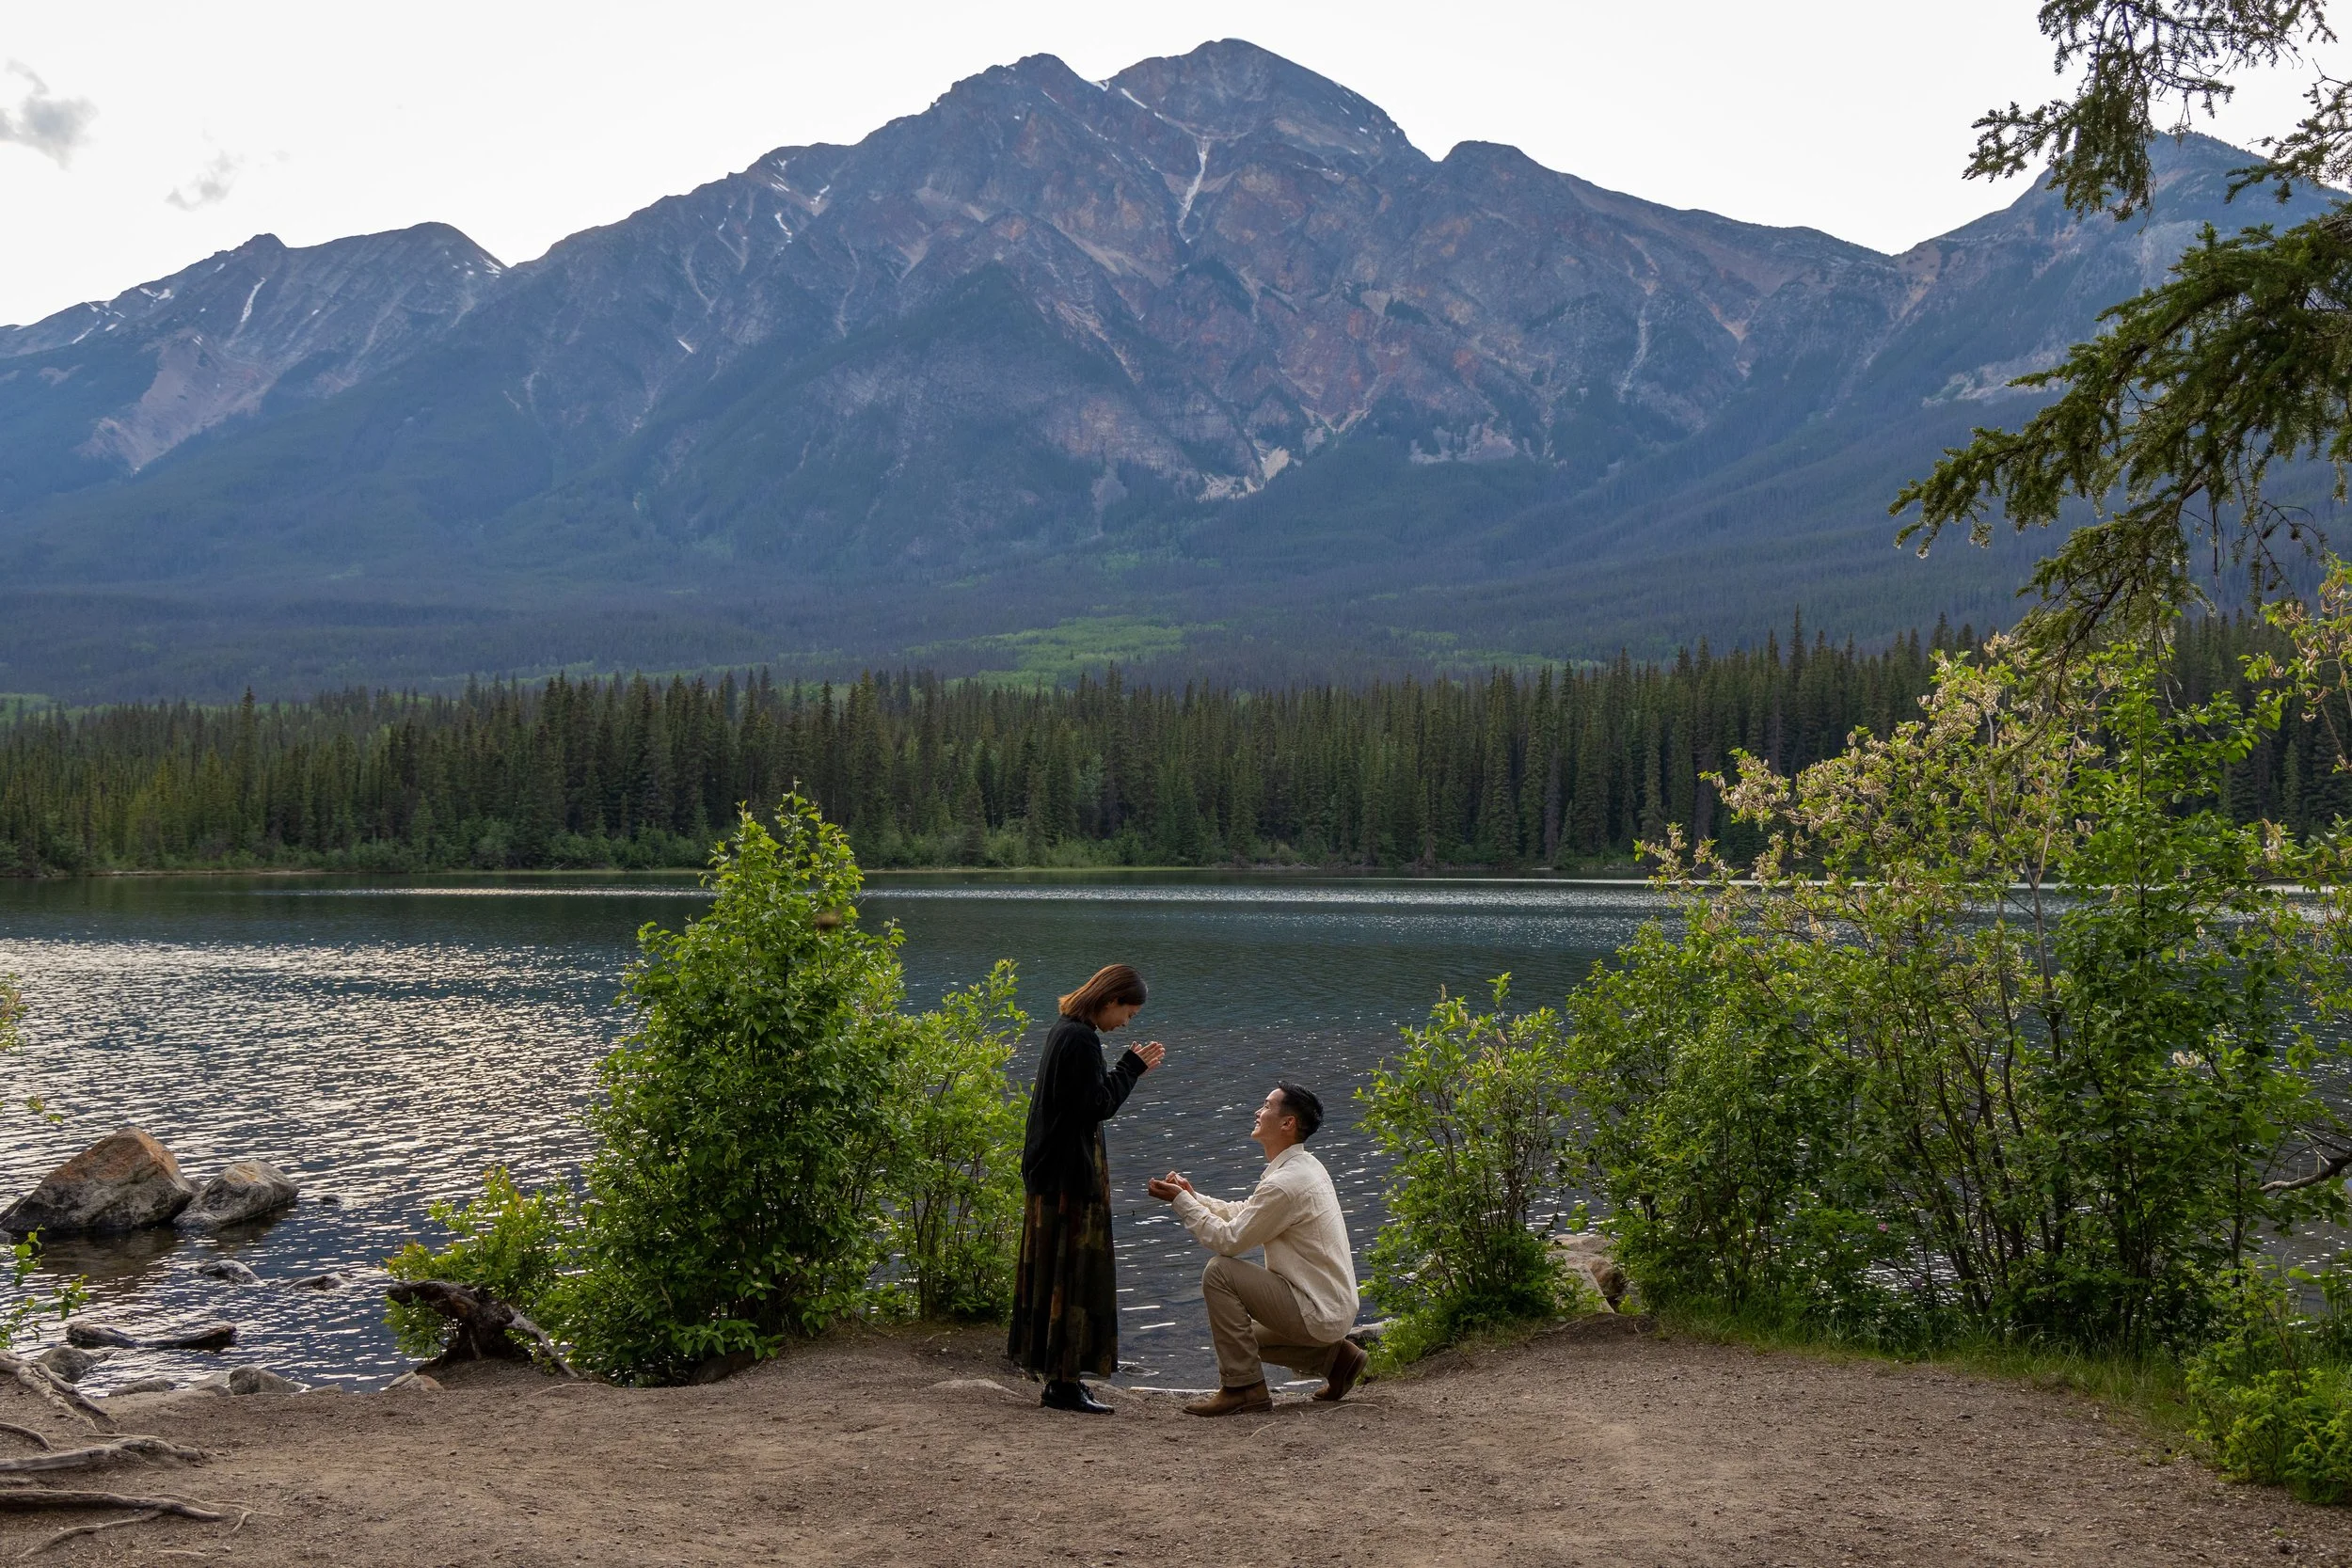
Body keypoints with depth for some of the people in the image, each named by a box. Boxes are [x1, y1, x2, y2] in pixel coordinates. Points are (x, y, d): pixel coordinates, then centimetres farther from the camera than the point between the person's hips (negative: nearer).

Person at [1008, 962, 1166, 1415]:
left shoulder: (1064, 1030, 13)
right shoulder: (1082, 1038, -18)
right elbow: (1097, 1105, -18)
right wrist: (1131, 1068, -9)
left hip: (1052, 1170, 11)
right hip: (1072, 1174, -11)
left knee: (1053, 1272, 13)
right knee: (1073, 1273, -5)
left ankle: (1057, 1374, 20)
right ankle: (1063, 1383, -2)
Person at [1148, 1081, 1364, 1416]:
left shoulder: (1285, 1183, -23)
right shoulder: (1302, 1166, 9)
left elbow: (1229, 1239, -18)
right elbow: (1242, 1213, 16)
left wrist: (1181, 1201, -11)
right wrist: (1193, 1196, 4)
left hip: (1317, 1311, -10)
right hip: (1333, 1310, 10)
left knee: (1219, 1271, -16)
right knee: (1241, 1334, 24)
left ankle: (1243, 1386, -11)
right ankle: (1334, 1355, 17)